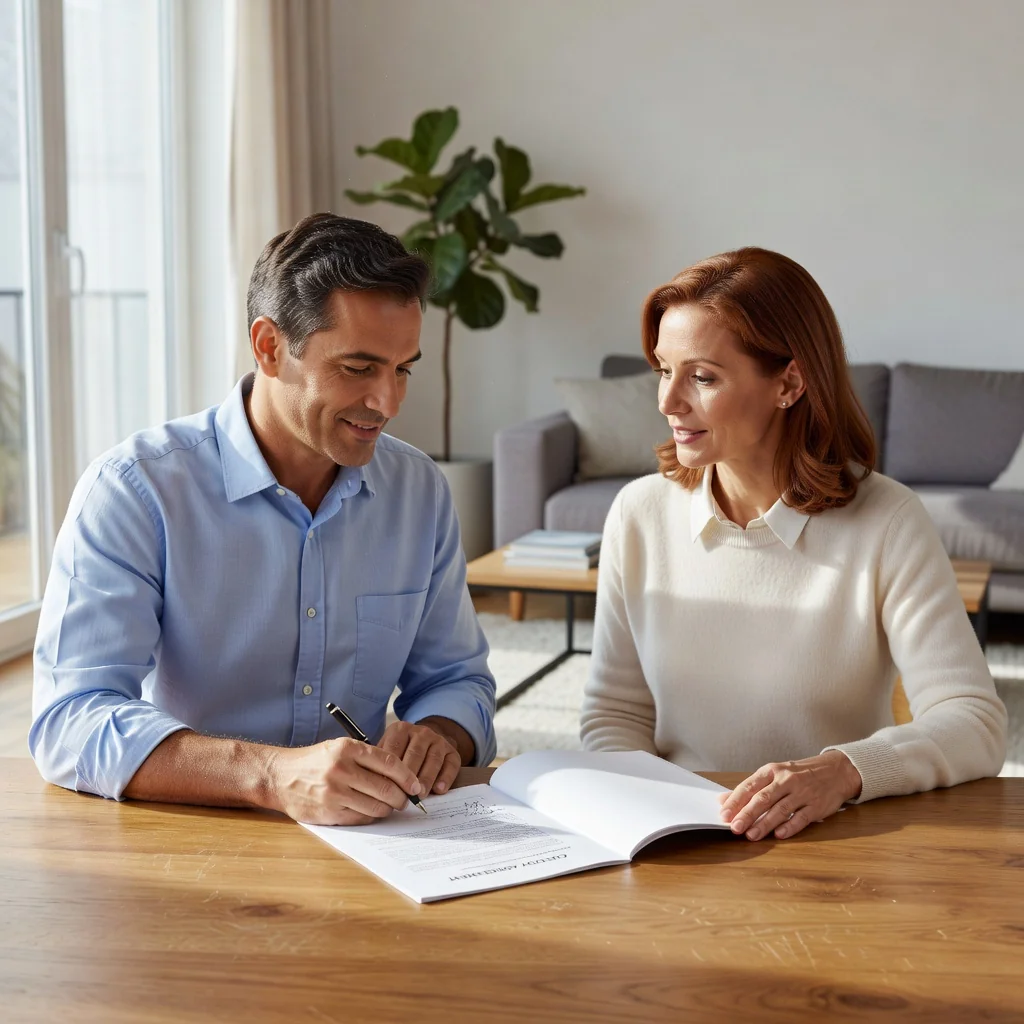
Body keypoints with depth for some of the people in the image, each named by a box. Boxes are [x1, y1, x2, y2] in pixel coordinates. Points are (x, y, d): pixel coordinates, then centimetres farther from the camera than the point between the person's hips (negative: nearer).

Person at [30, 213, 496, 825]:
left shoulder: (421, 491, 7)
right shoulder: (136, 491, -10)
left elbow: (457, 679, 15)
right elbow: (70, 722, -20)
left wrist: (435, 738, -10)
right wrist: (275, 775, -34)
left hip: (368, 847, 3)